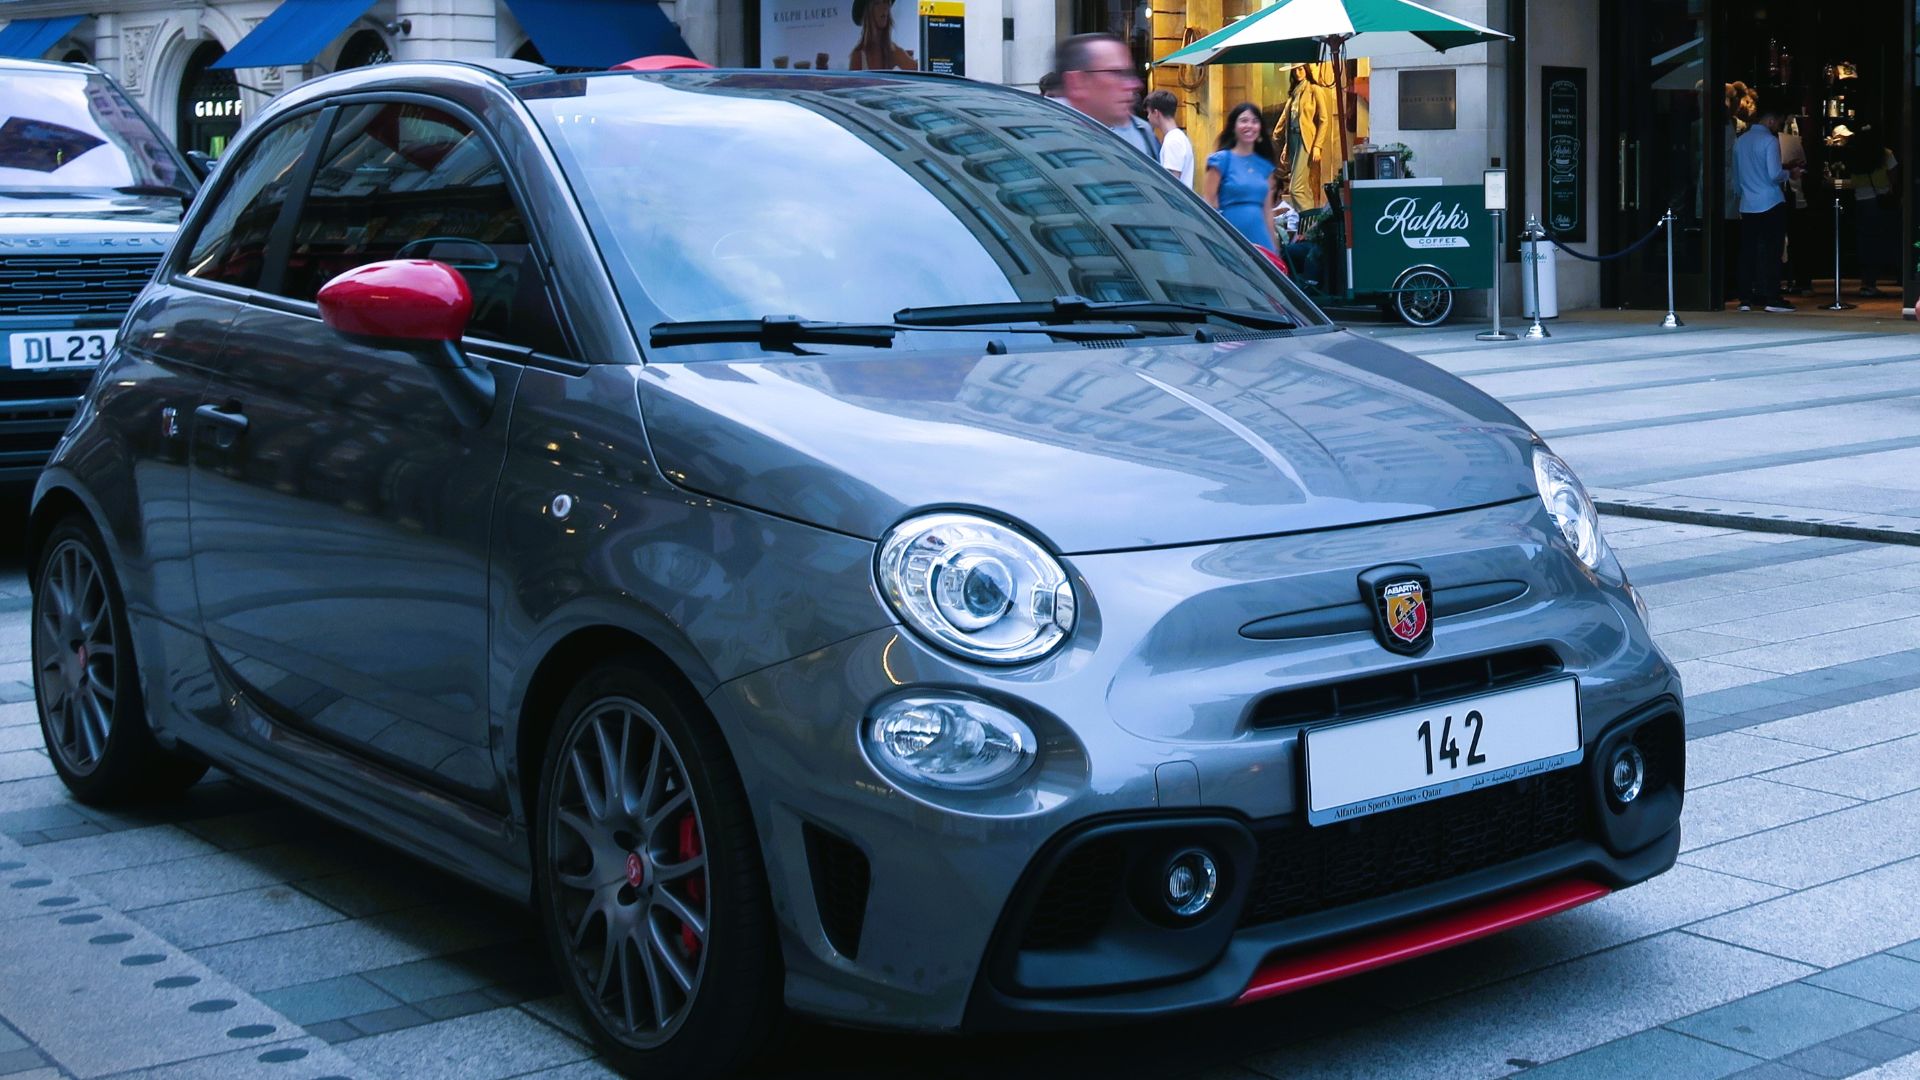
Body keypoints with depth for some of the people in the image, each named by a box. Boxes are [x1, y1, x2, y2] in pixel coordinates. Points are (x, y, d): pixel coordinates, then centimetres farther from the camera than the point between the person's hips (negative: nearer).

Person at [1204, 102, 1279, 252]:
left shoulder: (1265, 165, 15)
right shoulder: (1222, 159, 0)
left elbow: (1268, 209, 17)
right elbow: (1210, 203, -3)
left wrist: (1274, 244, 14)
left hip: (1260, 238, 5)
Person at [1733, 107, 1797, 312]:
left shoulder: (1740, 141, 10)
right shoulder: (1769, 141, -10)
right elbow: (1774, 175, -17)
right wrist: (1789, 174, 2)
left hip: (1747, 205, 6)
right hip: (1770, 204, -6)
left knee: (1747, 251, 7)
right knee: (1771, 252, -2)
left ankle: (1745, 299, 7)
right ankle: (1772, 299, -3)